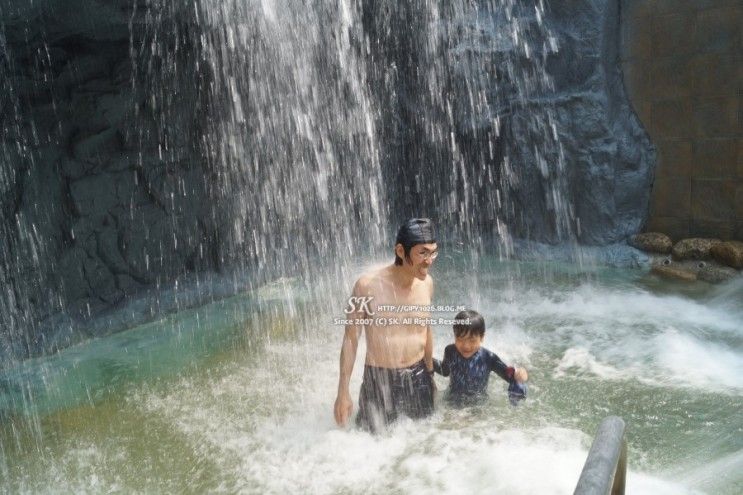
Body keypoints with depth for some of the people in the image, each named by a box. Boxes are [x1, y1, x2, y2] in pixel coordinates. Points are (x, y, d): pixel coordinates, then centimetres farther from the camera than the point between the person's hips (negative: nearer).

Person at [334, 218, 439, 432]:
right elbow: (351, 339, -10)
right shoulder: (368, 285, -18)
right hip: (379, 379, -4)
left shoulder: (427, 283, -3)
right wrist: (343, 392, -10)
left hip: (417, 377, 4)